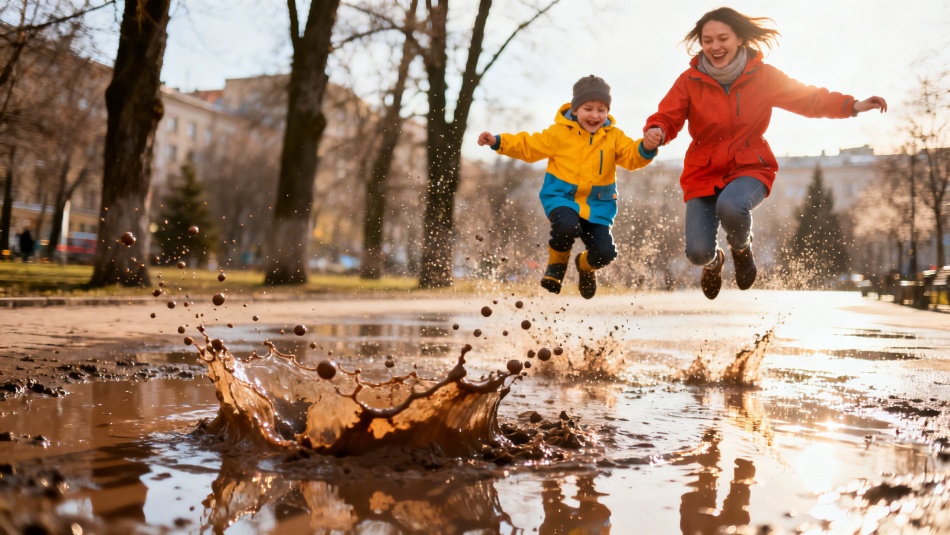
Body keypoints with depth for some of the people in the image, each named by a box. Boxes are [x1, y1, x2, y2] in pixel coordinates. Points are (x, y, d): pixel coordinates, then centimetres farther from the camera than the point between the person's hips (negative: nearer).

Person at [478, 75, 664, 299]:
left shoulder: (614, 137, 4)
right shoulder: (559, 132, -2)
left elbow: (632, 157, -6)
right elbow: (529, 146, 2)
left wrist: (646, 147, -29)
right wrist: (498, 141, -9)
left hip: (597, 203, 3)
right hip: (562, 196, -3)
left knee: (605, 252, -10)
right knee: (567, 227, -36)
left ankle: (586, 265, 32)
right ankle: (557, 263, -1)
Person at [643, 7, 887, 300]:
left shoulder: (763, 76, -3)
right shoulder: (689, 81, -6)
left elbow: (807, 98, 1)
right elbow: (667, 117, -8)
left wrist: (852, 105, -11)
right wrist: (656, 131, -32)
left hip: (749, 168, -1)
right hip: (703, 174, 1)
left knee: (731, 206, -37)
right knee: (698, 253, -14)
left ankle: (742, 249, 2)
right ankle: (713, 261, 30)